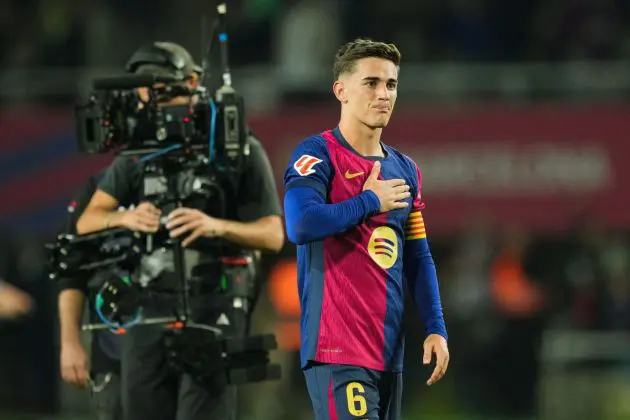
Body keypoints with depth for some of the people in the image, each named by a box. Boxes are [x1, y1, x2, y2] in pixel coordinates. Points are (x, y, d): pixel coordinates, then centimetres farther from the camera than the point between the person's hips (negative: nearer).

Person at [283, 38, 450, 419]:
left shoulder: (405, 170, 16)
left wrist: (436, 328, 8)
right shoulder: (318, 154, -6)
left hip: (389, 350, 8)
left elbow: (418, 258, 19)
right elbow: (300, 226, -22)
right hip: (338, 351, -8)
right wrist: (371, 201, -10)